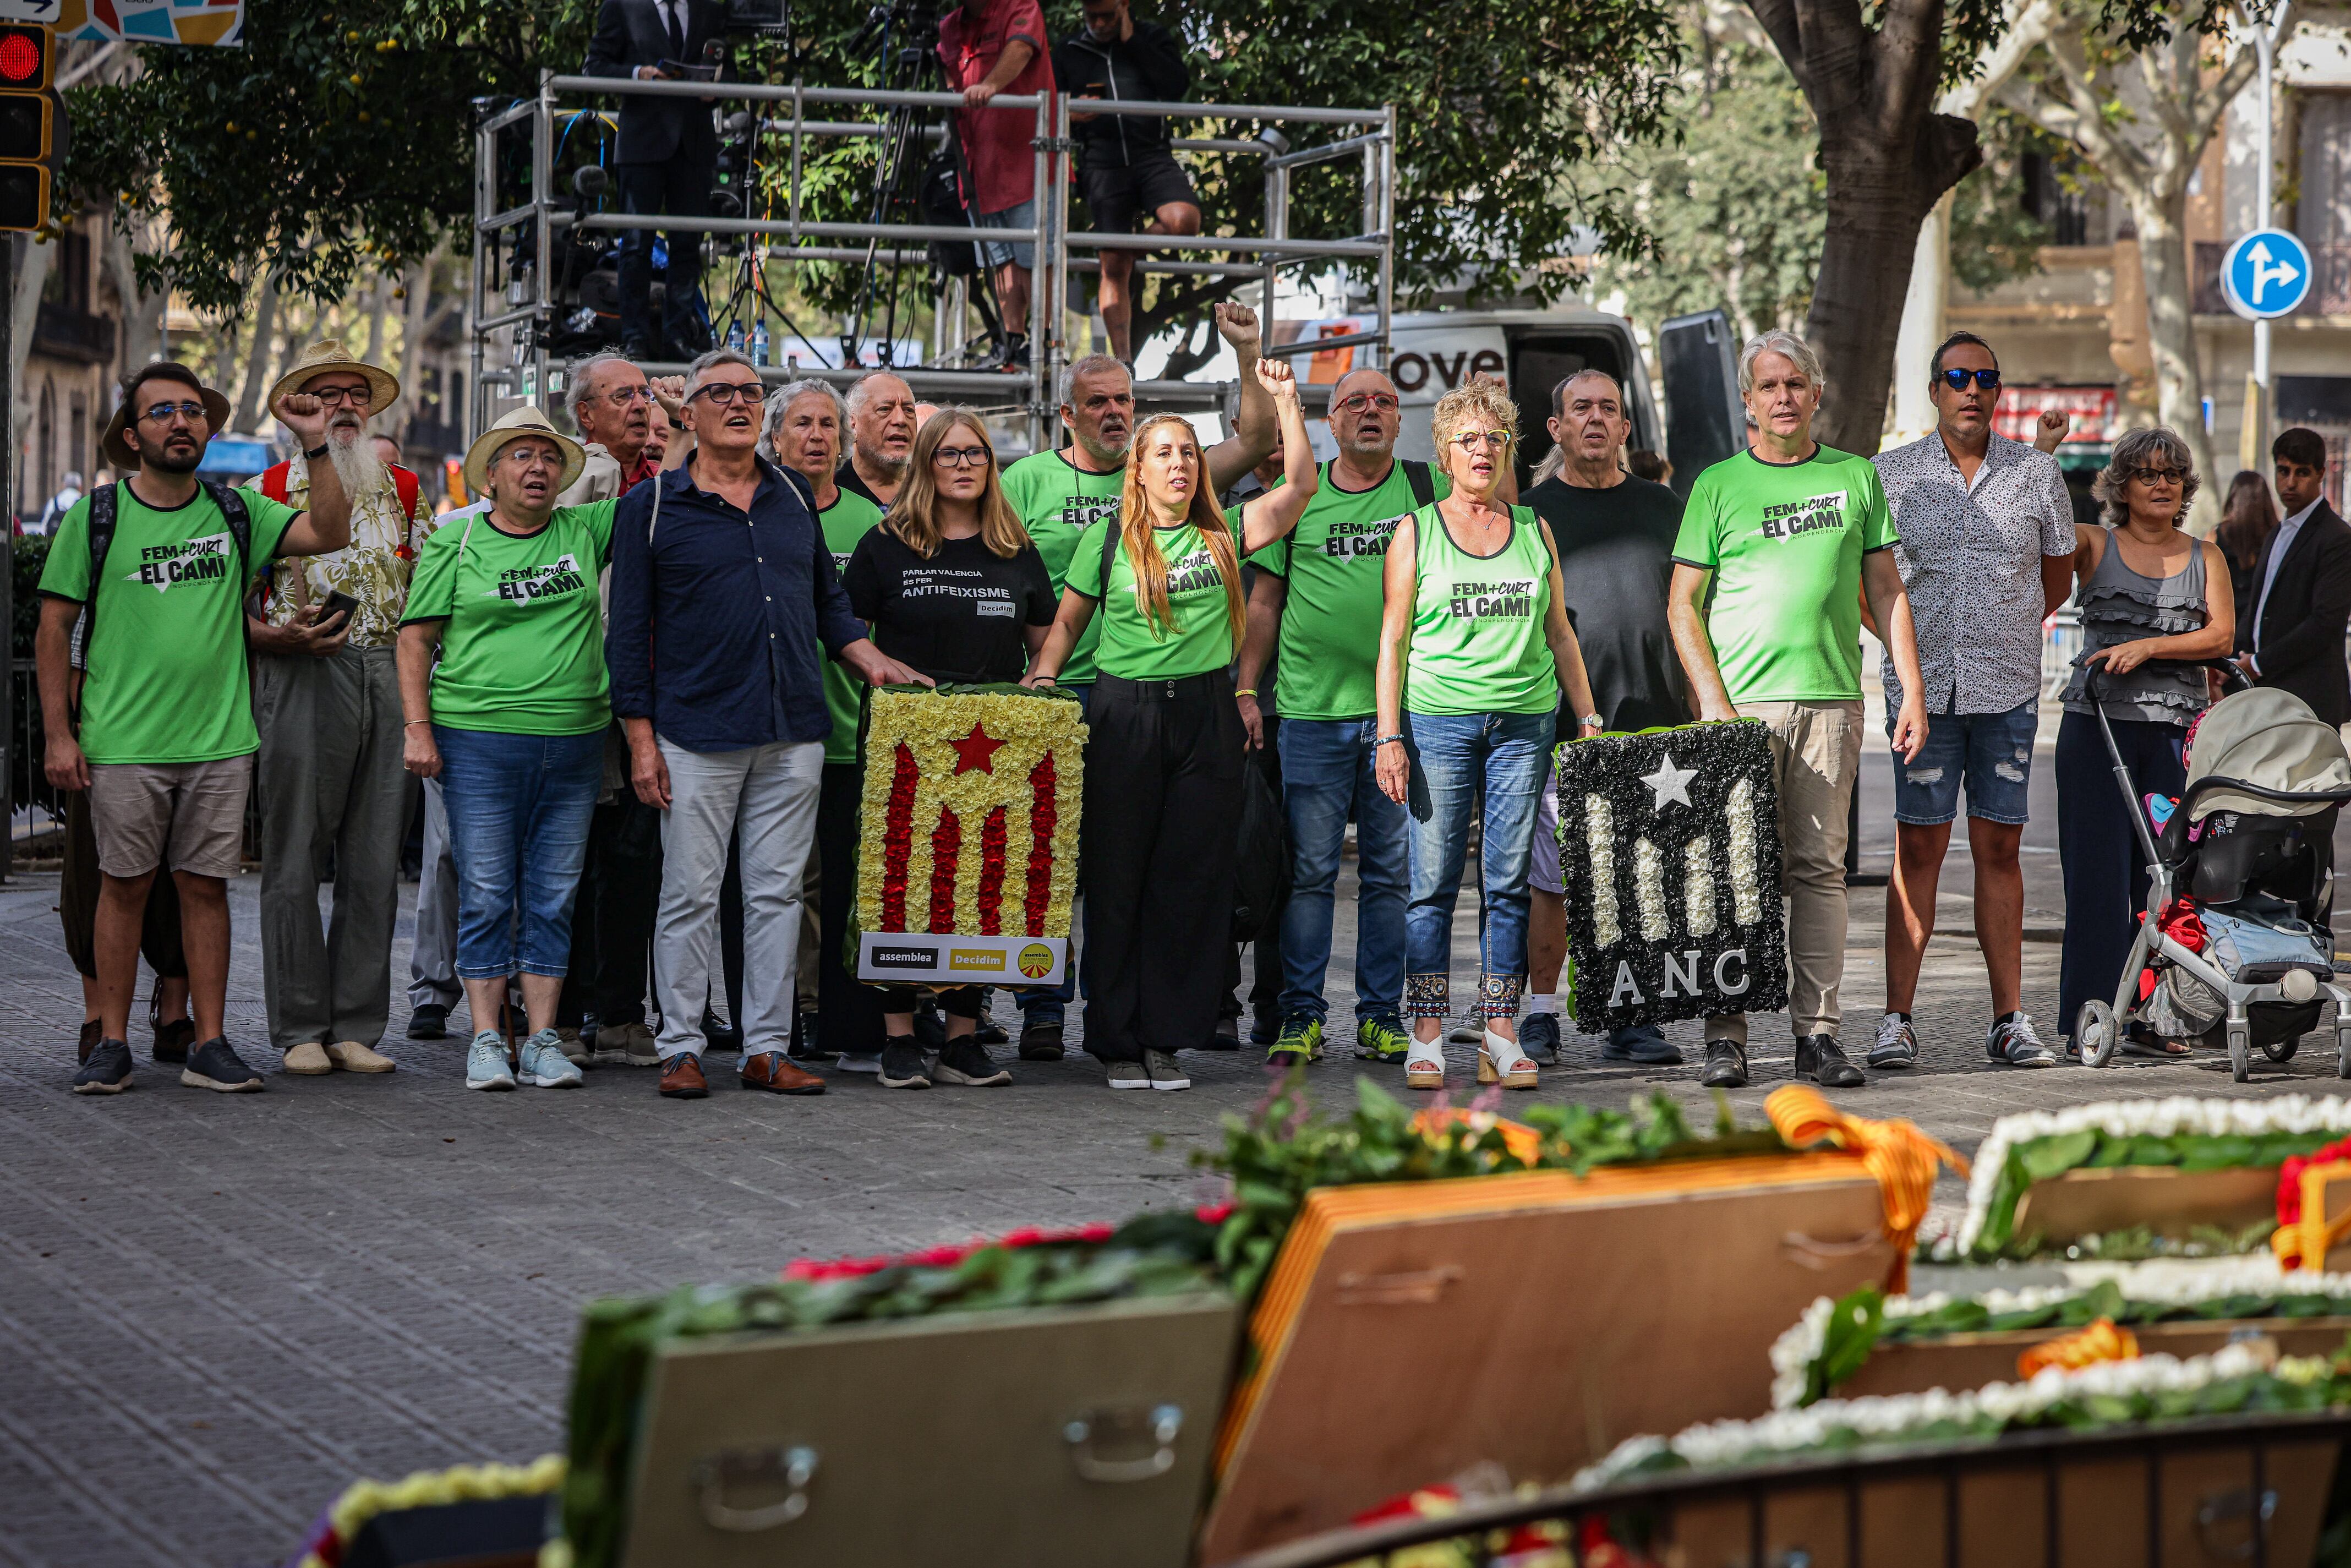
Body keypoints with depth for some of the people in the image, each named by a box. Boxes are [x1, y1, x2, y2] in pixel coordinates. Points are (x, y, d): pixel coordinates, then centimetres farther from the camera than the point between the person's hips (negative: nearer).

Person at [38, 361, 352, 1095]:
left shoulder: (235, 512, 8)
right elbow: (54, 629, 1)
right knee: (124, 886, 3)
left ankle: (210, 1045, 9)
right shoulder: (95, 517, 0)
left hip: (219, 740, 2)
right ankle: (112, 1043, 11)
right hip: (123, 746, -2)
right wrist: (59, 734, -5)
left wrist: (316, 447, -12)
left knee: (206, 886, 5)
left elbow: (330, 534, -3)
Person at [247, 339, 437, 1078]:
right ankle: (301, 1030, 3)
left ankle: (358, 1026, 9)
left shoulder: (405, 491, 15)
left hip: (388, 678, 3)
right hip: (301, 683, -3)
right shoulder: (270, 491, 4)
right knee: (295, 862, -2)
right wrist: (277, 637, -15)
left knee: (375, 863, 3)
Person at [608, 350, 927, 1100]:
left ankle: (767, 1050, 10)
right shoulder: (652, 506, 1)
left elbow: (827, 599, 22)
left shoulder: (794, 496, 13)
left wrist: (872, 660, 5)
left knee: (778, 893, 5)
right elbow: (629, 631, -1)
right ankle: (681, 1049, 7)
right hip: (696, 736, -4)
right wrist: (641, 740, -6)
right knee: (691, 895, 0)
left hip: (793, 731, 4)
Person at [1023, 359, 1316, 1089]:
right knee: (1118, 881, 0)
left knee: (1193, 880, 2)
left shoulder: (1222, 533, 8)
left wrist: (1284, 399, -3)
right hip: (1124, 714, -2)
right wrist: (1042, 676, -6)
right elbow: (1067, 620, 10)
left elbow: (1301, 486, 1)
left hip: (1206, 715, 2)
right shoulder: (1108, 537, 5)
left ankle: (1165, 1040, 8)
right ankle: (1117, 1042, 6)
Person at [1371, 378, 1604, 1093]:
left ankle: (1501, 1037, 5)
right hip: (1438, 719, -2)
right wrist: (1390, 738, -5)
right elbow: (1393, 639, 3)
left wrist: (1589, 719, 10)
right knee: (1433, 882, -3)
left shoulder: (1535, 530, 12)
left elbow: (1560, 633, 16)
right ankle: (1427, 1036, 0)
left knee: (1509, 881, 1)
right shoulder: (1416, 532, 5)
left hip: (1524, 722, 2)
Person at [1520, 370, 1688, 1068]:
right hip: (1557, 729, -2)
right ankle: (1540, 1015, 7)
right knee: (1551, 881, -2)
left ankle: (1629, 1018, 8)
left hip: (1651, 724, 2)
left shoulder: (1662, 508, 14)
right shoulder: (1529, 511, 8)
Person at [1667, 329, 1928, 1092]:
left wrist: (1913, 691, 6)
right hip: (1740, 701, -2)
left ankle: (1818, 1032, 3)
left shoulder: (1856, 477, 13)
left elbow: (1887, 593, 14)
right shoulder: (1718, 485, 6)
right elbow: (1683, 605, 5)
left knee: (1818, 869, 2)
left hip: (1831, 700, 2)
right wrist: (1712, 698, -7)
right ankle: (1726, 1035, -3)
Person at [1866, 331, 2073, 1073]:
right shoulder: (1889, 475, 3)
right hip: (1922, 685, -1)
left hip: (2008, 686, 1)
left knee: (1999, 847, 4)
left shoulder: (2036, 472, 7)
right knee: (1918, 848, -5)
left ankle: (2010, 1019, 7)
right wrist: (1907, 640, 8)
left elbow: (2057, 579, 18)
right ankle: (1897, 1020, -3)